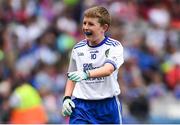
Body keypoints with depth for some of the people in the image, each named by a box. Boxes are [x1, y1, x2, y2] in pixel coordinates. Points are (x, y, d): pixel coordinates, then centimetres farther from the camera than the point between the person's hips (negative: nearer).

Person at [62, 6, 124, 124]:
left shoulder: (114, 46, -7)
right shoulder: (78, 49, 8)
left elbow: (108, 70, -26)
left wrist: (86, 74, -42)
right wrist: (67, 98, 4)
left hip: (107, 105, -2)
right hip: (81, 106, 2)